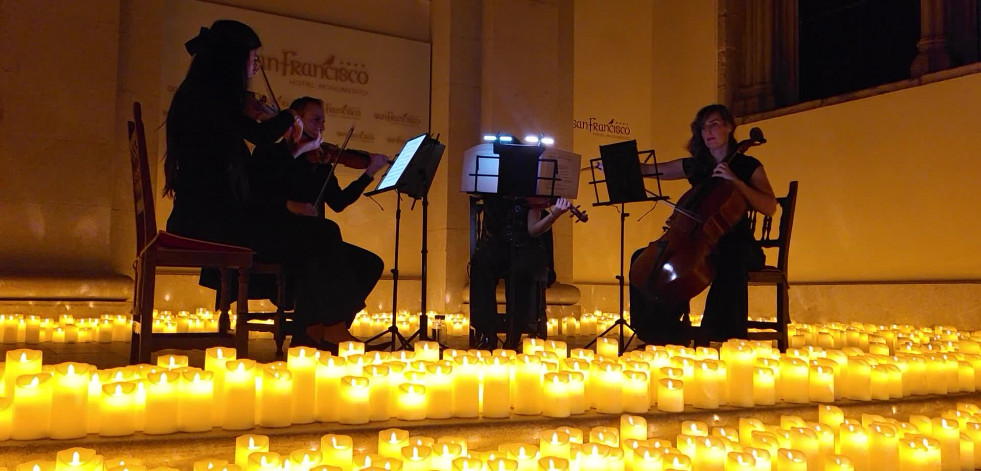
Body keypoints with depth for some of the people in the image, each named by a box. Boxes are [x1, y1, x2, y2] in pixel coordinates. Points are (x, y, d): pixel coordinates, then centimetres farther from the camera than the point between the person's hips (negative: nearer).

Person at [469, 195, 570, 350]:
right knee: (481, 261, -31)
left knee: (522, 268, -33)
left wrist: (554, 214, -27)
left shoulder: (531, 192, -2)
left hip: (526, 246, -1)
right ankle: (487, 333, -28)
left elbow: (533, 231, -9)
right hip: (496, 244, 1)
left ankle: (514, 337, -23)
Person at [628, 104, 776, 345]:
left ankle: (724, 334, -34)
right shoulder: (694, 166, 15)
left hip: (735, 243, -5)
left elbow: (770, 207, -9)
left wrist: (735, 181, -17)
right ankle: (667, 333, -8)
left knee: (729, 263, -41)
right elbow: (649, 169, 16)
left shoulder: (748, 166, 4)